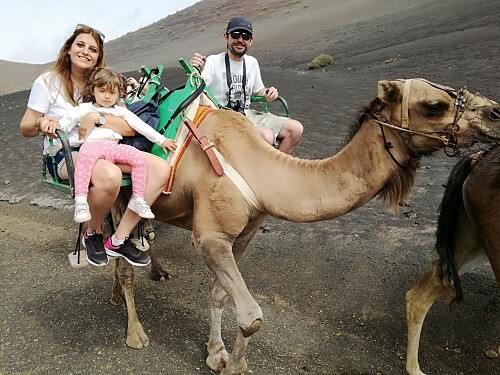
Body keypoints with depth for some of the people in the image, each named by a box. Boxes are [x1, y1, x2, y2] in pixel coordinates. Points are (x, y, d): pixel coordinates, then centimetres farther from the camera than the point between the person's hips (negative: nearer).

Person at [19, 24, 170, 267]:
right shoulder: (48, 81, 1)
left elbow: (130, 128, -1)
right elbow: (25, 128, 3)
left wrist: (96, 117, -17)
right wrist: (40, 123, -21)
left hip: (102, 151, 5)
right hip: (63, 156, -5)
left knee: (160, 168, -20)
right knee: (109, 175, -40)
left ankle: (119, 239, -15)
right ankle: (93, 233, -7)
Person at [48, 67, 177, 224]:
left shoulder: (120, 111, 30)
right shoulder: (84, 108, 24)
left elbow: (140, 125, 24)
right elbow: (69, 120, 10)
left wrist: (161, 140, 18)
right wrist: (57, 124, -14)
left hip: (114, 146, 3)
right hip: (93, 143, -3)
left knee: (139, 157, -21)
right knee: (86, 155, -38)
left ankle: (137, 199, -14)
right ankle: (80, 201, -42)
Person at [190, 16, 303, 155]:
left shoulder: (252, 62, 11)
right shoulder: (213, 61, -8)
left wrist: (268, 92, 2)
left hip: (247, 115, 7)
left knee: (296, 129, -5)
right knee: (266, 136, -33)